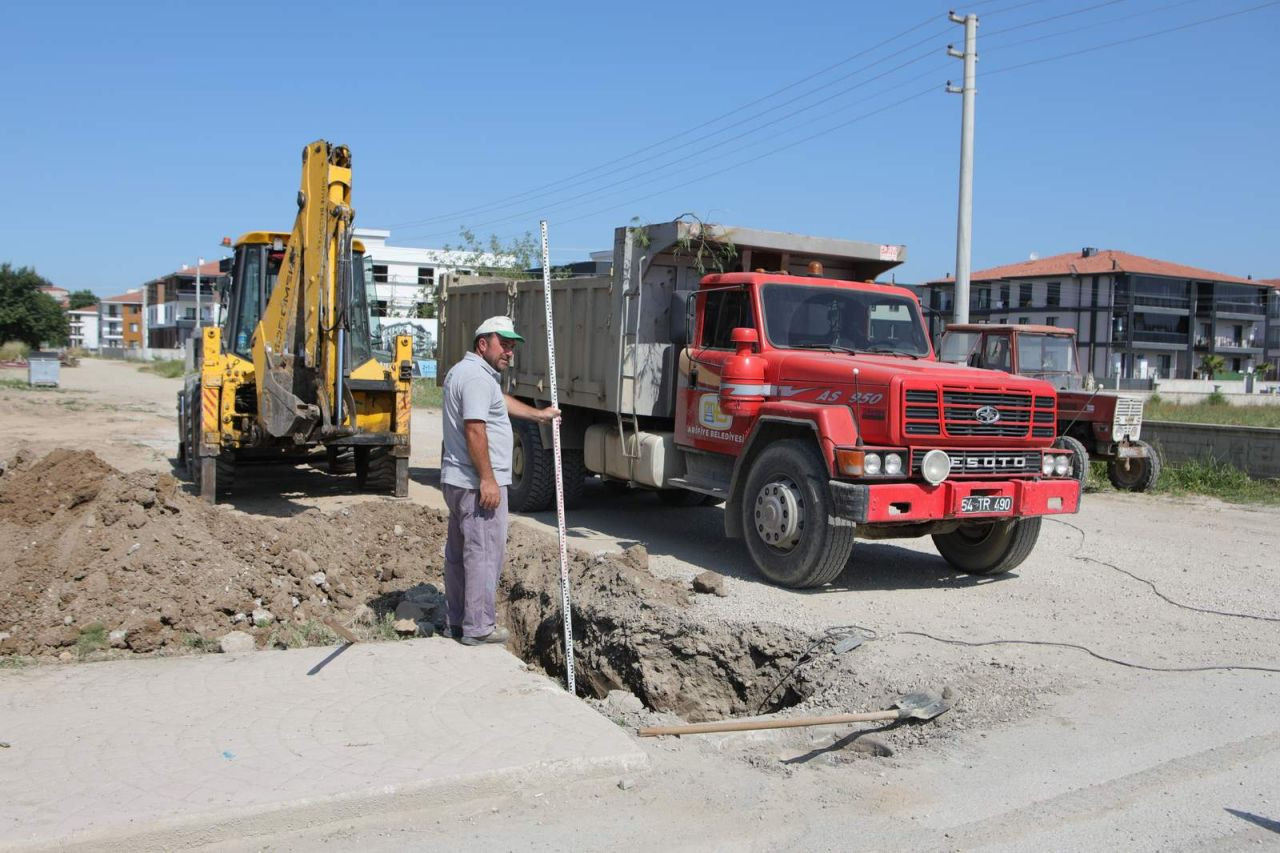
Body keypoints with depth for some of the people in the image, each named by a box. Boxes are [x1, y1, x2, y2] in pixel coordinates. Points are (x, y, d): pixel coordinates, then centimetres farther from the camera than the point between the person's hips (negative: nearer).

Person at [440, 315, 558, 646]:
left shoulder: (462, 371, 20)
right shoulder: (477, 376, -15)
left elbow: (501, 400, 35)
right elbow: (474, 430, -24)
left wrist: (538, 414, 44)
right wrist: (488, 480, -23)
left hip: (456, 481, 11)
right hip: (478, 483, -11)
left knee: (459, 552, 15)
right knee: (485, 554, -5)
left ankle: (458, 620, 25)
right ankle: (478, 628, 0)